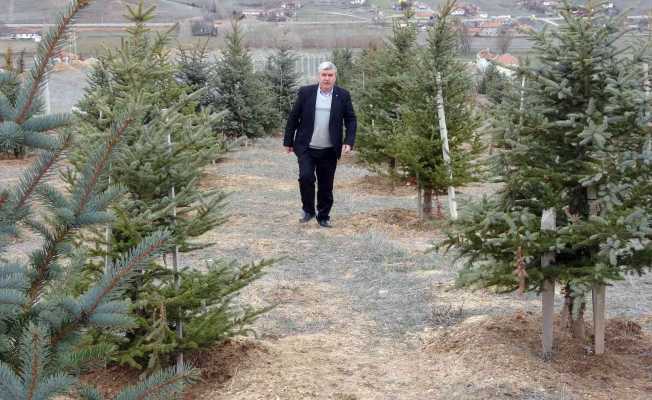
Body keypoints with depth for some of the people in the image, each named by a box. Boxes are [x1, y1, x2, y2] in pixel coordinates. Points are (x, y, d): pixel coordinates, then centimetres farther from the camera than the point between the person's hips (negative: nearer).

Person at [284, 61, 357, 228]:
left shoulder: (343, 96, 1)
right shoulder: (305, 92, -2)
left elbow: (351, 120, 3)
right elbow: (293, 118, 3)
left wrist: (349, 142, -11)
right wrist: (288, 141, 3)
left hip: (329, 151, 1)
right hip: (306, 148, -1)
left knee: (326, 186, 7)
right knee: (306, 177, -16)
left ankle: (324, 217, 22)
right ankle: (308, 210, 5)